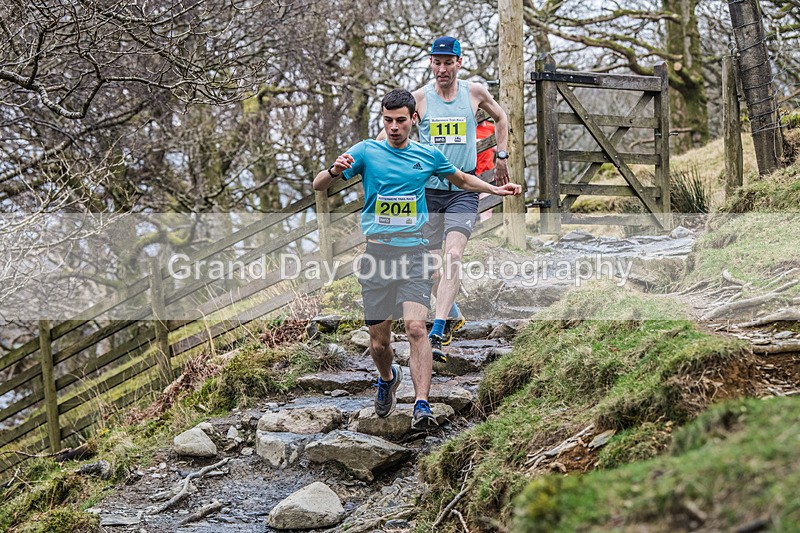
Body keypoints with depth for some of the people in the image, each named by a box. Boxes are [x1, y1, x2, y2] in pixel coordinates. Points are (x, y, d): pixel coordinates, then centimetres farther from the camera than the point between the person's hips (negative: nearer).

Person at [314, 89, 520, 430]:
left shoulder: (428, 156, 10)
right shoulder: (366, 151, 3)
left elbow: (461, 179, 30)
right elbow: (318, 186, -1)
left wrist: (496, 190, 20)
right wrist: (335, 171, -22)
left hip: (413, 253, 0)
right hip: (376, 253, 0)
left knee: (415, 328, -20)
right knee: (379, 342, 4)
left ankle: (422, 406, -22)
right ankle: (388, 378, 38)